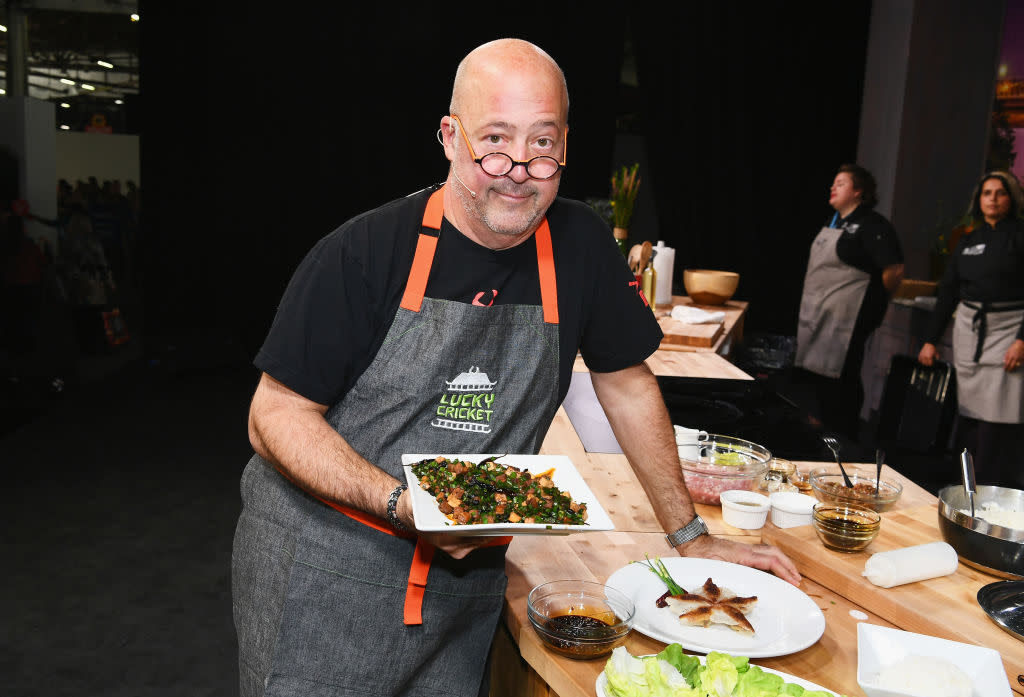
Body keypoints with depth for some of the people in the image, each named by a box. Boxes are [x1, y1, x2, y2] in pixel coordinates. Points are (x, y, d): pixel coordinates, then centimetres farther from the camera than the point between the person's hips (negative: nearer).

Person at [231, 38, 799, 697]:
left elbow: (627, 384, 8)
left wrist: (690, 535, 10)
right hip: (321, 570, -2)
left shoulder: (581, 245, -3)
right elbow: (276, 416, -11)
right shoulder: (363, 253, -14)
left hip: (465, 575, 3)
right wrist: (403, 507, -25)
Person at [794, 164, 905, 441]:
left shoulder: (871, 225, -12)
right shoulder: (835, 223, 16)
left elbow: (894, 270, -19)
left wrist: (873, 303, -6)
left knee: (839, 379, -6)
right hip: (818, 315, 9)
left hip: (846, 319, -9)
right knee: (816, 377, 13)